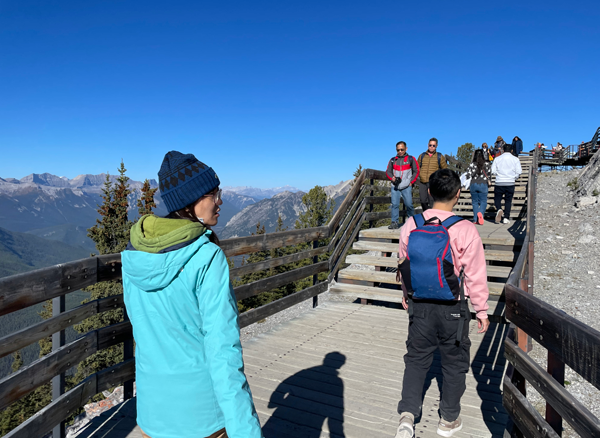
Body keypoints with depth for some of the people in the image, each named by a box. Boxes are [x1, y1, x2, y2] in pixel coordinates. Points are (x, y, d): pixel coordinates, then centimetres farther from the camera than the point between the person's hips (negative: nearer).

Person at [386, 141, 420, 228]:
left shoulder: (411, 159, 6)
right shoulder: (393, 160, 11)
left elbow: (416, 171, 9)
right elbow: (388, 171, 16)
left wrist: (411, 182, 0)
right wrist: (392, 178, -4)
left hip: (406, 187, -2)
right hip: (395, 187, 2)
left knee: (409, 204, -3)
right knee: (394, 204, -4)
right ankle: (394, 223, 1)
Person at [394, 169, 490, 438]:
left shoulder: (410, 225, -5)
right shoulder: (465, 230, -16)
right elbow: (476, 275, -10)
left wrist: (406, 295, 22)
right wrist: (482, 310, 3)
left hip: (420, 305, 3)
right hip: (453, 307, -2)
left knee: (416, 359, 17)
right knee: (454, 363, 17)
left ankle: (407, 414, 7)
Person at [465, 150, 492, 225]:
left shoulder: (471, 165, 0)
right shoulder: (487, 164, 2)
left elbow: (468, 175, -3)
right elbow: (489, 174, 3)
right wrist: (489, 182, 18)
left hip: (473, 184, 1)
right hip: (483, 185, -1)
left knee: (475, 202, 10)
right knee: (483, 201, 5)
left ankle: (475, 219, 7)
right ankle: (480, 213, -25)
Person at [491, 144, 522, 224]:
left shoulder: (497, 159, 3)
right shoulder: (515, 159, 3)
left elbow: (493, 171, -1)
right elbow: (519, 171, -2)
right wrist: (514, 178, 15)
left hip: (499, 182, -1)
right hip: (510, 183, 1)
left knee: (497, 198, 9)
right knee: (508, 200, 8)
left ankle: (499, 209, -22)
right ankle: (506, 218, 1)